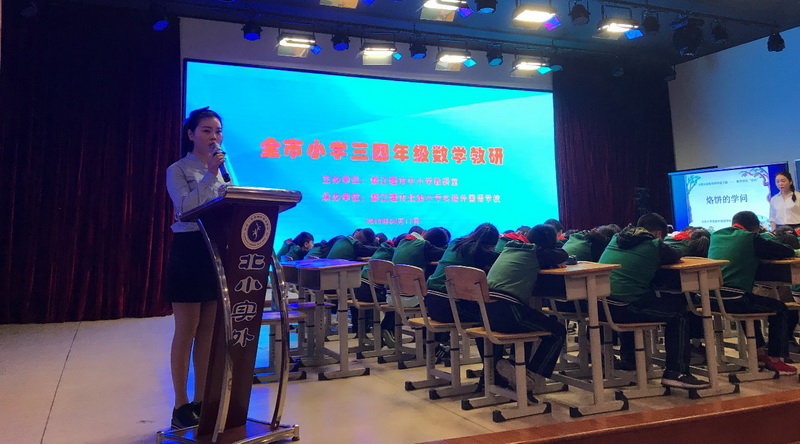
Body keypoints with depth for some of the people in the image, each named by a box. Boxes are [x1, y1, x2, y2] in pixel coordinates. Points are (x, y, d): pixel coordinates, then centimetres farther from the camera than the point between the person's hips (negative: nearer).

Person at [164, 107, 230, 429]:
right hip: (189, 252, -5)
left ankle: (200, 400, 18)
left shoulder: (222, 170, 15)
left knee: (208, 332, 8)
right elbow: (185, 207, -18)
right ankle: (180, 405, 8)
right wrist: (210, 174, -19)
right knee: (186, 332, -1)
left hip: (218, 252, 5)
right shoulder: (178, 170, 0)